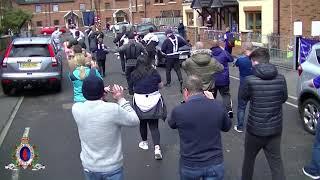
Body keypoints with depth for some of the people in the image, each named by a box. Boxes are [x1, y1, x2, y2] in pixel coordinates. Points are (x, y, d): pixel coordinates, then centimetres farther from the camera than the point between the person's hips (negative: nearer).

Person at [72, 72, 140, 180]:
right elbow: (135, 121, -9)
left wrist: (101, 94, -3)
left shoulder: (76, 109, -16)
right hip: (112, 168, -3)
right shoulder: (113, 109, -26)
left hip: (89, 167, 3)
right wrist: (121, 99, -5)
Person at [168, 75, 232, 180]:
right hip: (215, 164, 0)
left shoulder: (178, 111, -16)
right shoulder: (218, 106, -11)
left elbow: (172, 124, 8)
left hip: (189, 165, 0)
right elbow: (227, 127, 10)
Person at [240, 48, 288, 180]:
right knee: (276, 163, 13)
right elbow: (284, 98, 7)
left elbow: (243, 97, 0)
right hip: (275, 129, 2)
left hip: (255, 129, -2)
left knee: (249, 159, 21)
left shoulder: (250, 80, -19)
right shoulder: (281, 79, -9)